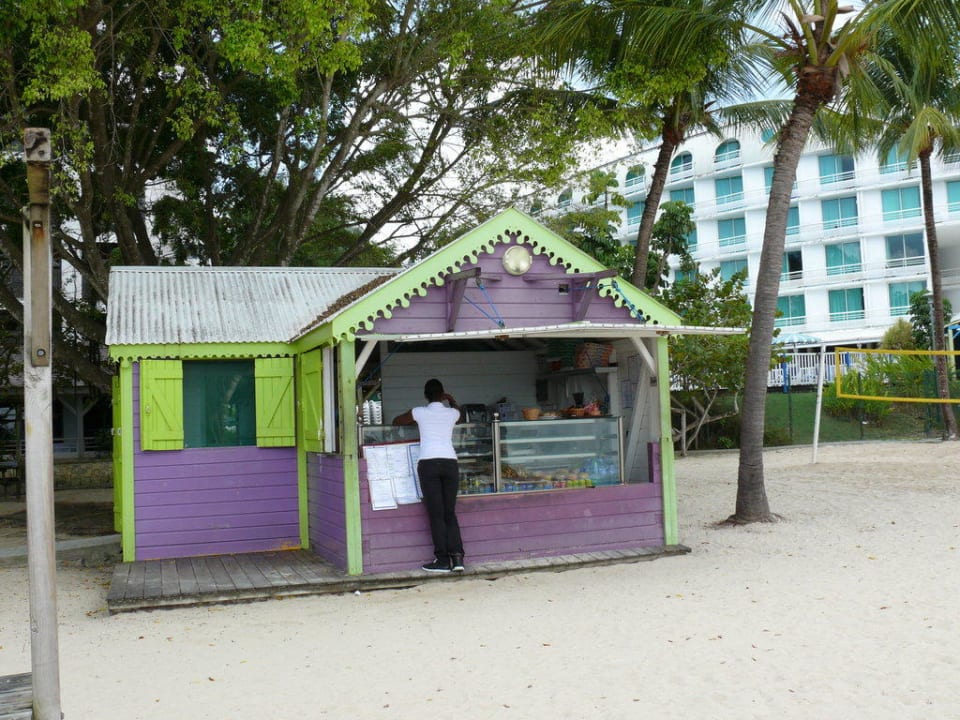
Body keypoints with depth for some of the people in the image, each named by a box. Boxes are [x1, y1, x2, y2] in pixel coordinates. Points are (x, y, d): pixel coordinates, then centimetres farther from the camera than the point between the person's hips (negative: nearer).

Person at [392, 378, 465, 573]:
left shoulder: (419, 412, 7)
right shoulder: (452, 413, 12)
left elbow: (396, 421, 25)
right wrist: (451, 400, 57)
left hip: (428, 463, -2)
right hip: (450, 462, 3)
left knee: (436, 514, 0)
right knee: (450, 512, 9)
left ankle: (443, 560, -1)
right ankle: (457, 556, -2)